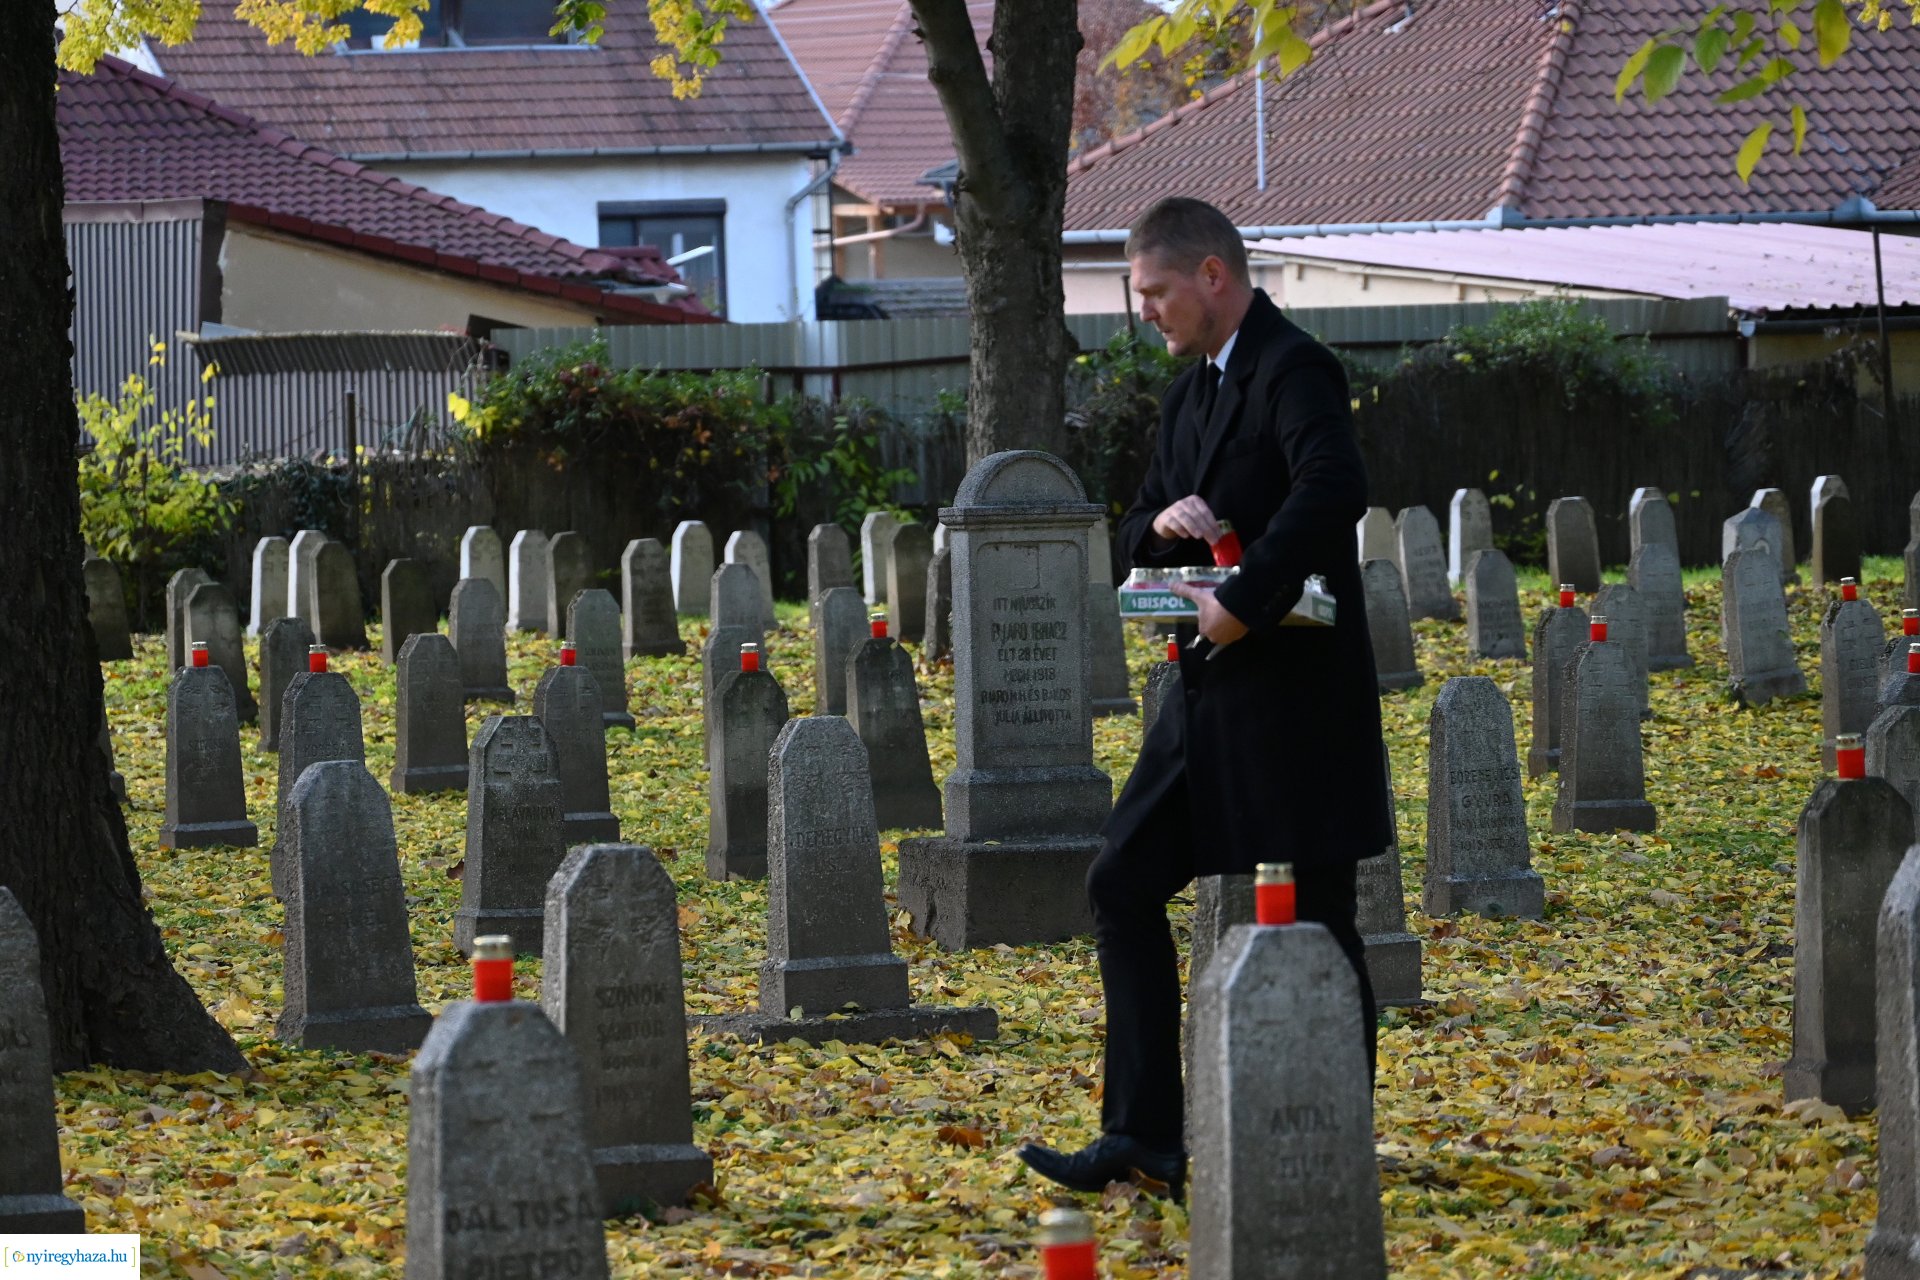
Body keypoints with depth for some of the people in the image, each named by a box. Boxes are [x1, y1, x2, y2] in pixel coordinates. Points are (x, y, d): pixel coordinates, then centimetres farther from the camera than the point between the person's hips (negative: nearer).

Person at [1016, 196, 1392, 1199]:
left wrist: (1243, 601, -28)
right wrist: (1162, 522, -3)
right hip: (1211, 699, 10)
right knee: (1123, 884, 5)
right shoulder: (1189, 397, 17)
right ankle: (1144, 1137, 6)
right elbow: (1135, 538, 21)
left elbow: (1333, 488, -30)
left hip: (1295, 692, -10)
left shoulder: (1293, 372, -13)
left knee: (1315, 921, -2)